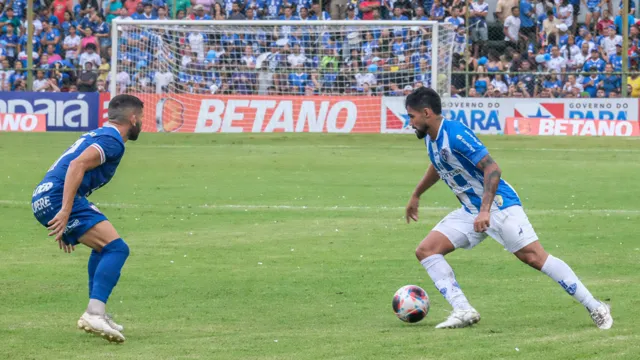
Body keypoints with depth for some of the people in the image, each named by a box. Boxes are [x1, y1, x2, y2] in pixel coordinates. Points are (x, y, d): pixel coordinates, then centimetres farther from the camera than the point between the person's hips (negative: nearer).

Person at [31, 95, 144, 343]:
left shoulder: (98, 135, 26)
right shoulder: (112, 140, -5)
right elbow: (77, 165, -20)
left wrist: (65, 228, 34)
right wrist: (65, 211, -27)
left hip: (43, 200, 10)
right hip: (58, 200, -10)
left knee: (104, 246, 26)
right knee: (116, 248, -15)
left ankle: (96, 314, 23)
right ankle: (94, 314, -28)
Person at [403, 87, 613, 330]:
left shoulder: (455, 134, -20)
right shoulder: (430, 137, 7)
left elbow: (492, 169, -25)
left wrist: (485, 210, -32)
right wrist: (416, 195, 40)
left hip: (498, 204, -9)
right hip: (471, 210, 9)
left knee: (533, 256, -15)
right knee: (426, 250, -3)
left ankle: (595, 308, -8)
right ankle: (463, 311, -10)